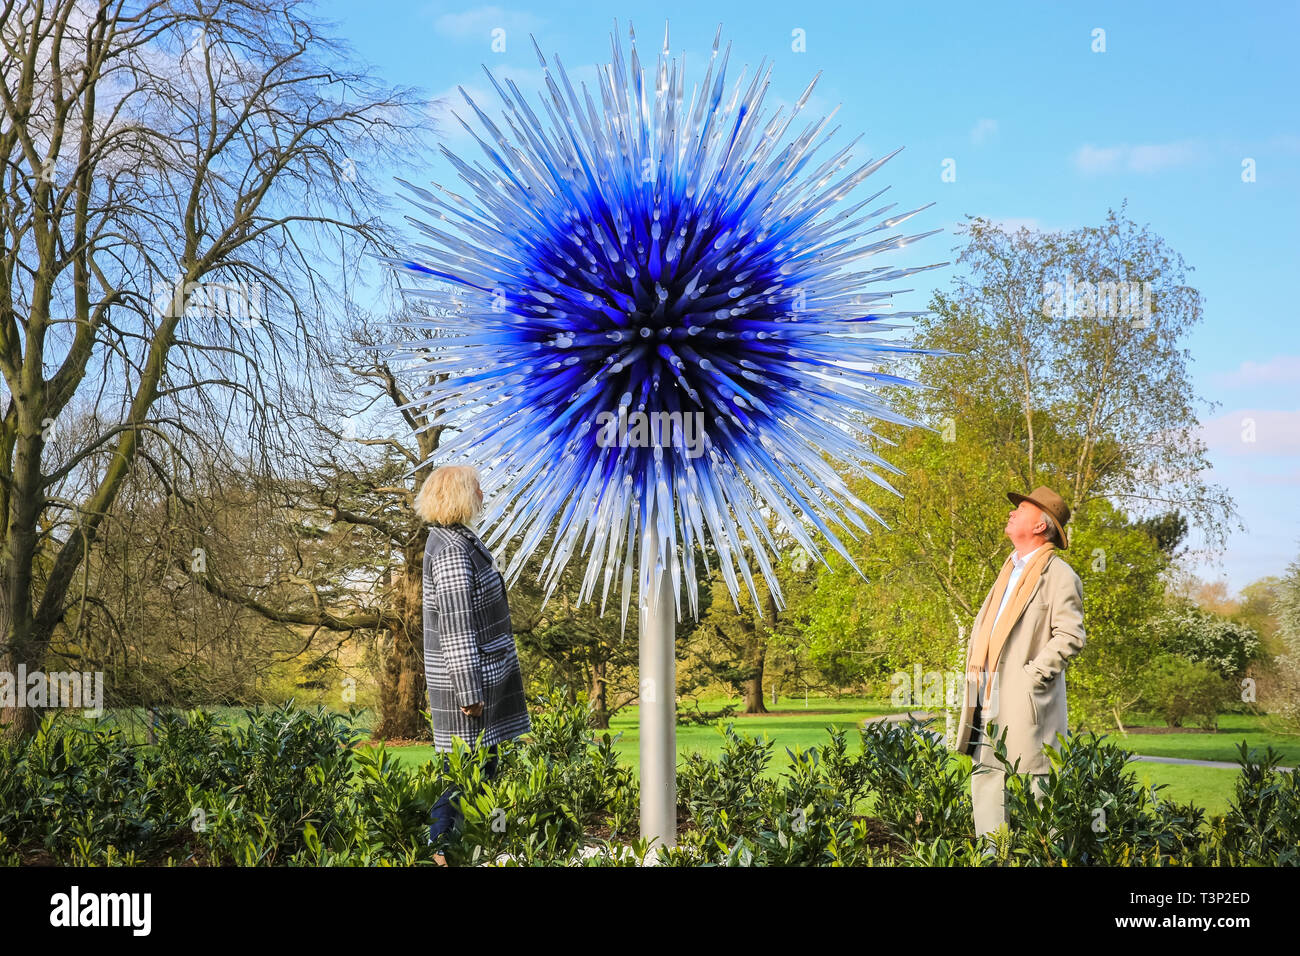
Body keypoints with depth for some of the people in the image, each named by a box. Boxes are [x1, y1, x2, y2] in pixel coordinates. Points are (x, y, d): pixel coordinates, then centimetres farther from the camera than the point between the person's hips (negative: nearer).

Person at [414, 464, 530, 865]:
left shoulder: (455, 538, 13)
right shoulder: (451, 551, -20)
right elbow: (456, 627, -23)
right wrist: (470, 691, -22)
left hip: (484, 672, 10)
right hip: (466, 678, -10)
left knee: (483, 761, 15)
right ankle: (440, 850, 4)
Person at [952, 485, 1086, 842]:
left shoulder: (1058, 575, -7)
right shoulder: (1009, 571, 21)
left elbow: (1070, 637, -15)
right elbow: (983, 623, 27)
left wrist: (1030, 677, -17)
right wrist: (974, 670, 14)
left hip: (1025, 705, -9)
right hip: (988, 705, 9)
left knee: (1028, 786, -7)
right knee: (984, 778, 8)